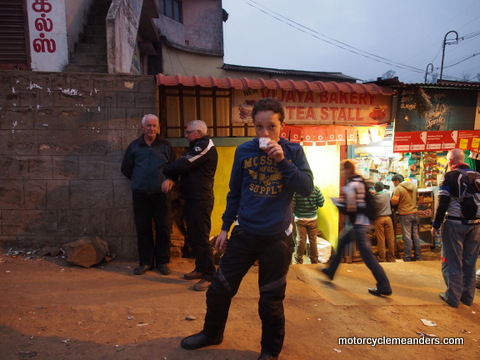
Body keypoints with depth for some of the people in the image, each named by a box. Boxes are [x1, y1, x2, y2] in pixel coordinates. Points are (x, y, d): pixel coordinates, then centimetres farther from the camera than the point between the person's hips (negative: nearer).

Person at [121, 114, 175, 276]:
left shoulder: (165, 145, 6)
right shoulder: (134, 146, 10)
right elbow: (126, 168, 15)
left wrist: (170, 179, -10)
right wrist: (137, 180, 9)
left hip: (160, 193, -1)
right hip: (140, 194, 1)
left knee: (163, 228, 2)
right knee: (143, 228, 6)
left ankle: (162, 261, 15)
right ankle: (145, 261, 17)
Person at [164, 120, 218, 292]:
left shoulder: (205, 147, -15)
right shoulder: (197, 147, 19)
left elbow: (181, 166, -19)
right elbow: (183, 166, 16)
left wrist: (164, 170, -4)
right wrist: (170, 177, -1)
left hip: (201, 200, -10)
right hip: (192, 198, 10)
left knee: (201, 237, -6)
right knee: (193, 235, 15)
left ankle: (209, 276, 4)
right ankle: (200, 268, 28)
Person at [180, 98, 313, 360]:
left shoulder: (293, 151, -4)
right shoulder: (243, 151, -1)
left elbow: (307, 188, -14)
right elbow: (234, 192, 7)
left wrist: (283, 161, -24)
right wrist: (225, 227, 8)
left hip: (277, 237, -2)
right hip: (244, 233, 2)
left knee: (271, 299, 11)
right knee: (219, 288, 11)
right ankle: (212, 333, 40)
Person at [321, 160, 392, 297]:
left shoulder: (351, 185, -18)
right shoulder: (360, 181, 12)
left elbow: (350, 208, -22)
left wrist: (338, 203, -5)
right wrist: (343, 201, 13)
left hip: (358, 224, -11)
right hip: (360, 221, 11)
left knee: (367, 255, -5)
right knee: (341, 242, 22)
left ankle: (384, 286, 0)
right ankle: (331, 270, 34)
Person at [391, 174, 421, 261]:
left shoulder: (398, 188, -13)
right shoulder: (413, 186, 8)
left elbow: (394, 202, -17)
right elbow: (416, 198, 18)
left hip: (405, 215, -6)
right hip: (415, 213, 6)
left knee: (407, 237, -1)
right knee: (416, 235, 13)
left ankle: (407, 258, 5)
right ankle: (418, 257, 19)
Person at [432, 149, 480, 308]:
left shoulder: (450, 176, -9)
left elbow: (443, 204, -12)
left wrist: (435, 225, -6)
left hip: (455, 223, -5)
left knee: (452, 261, 4)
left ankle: (453, 297, 9)